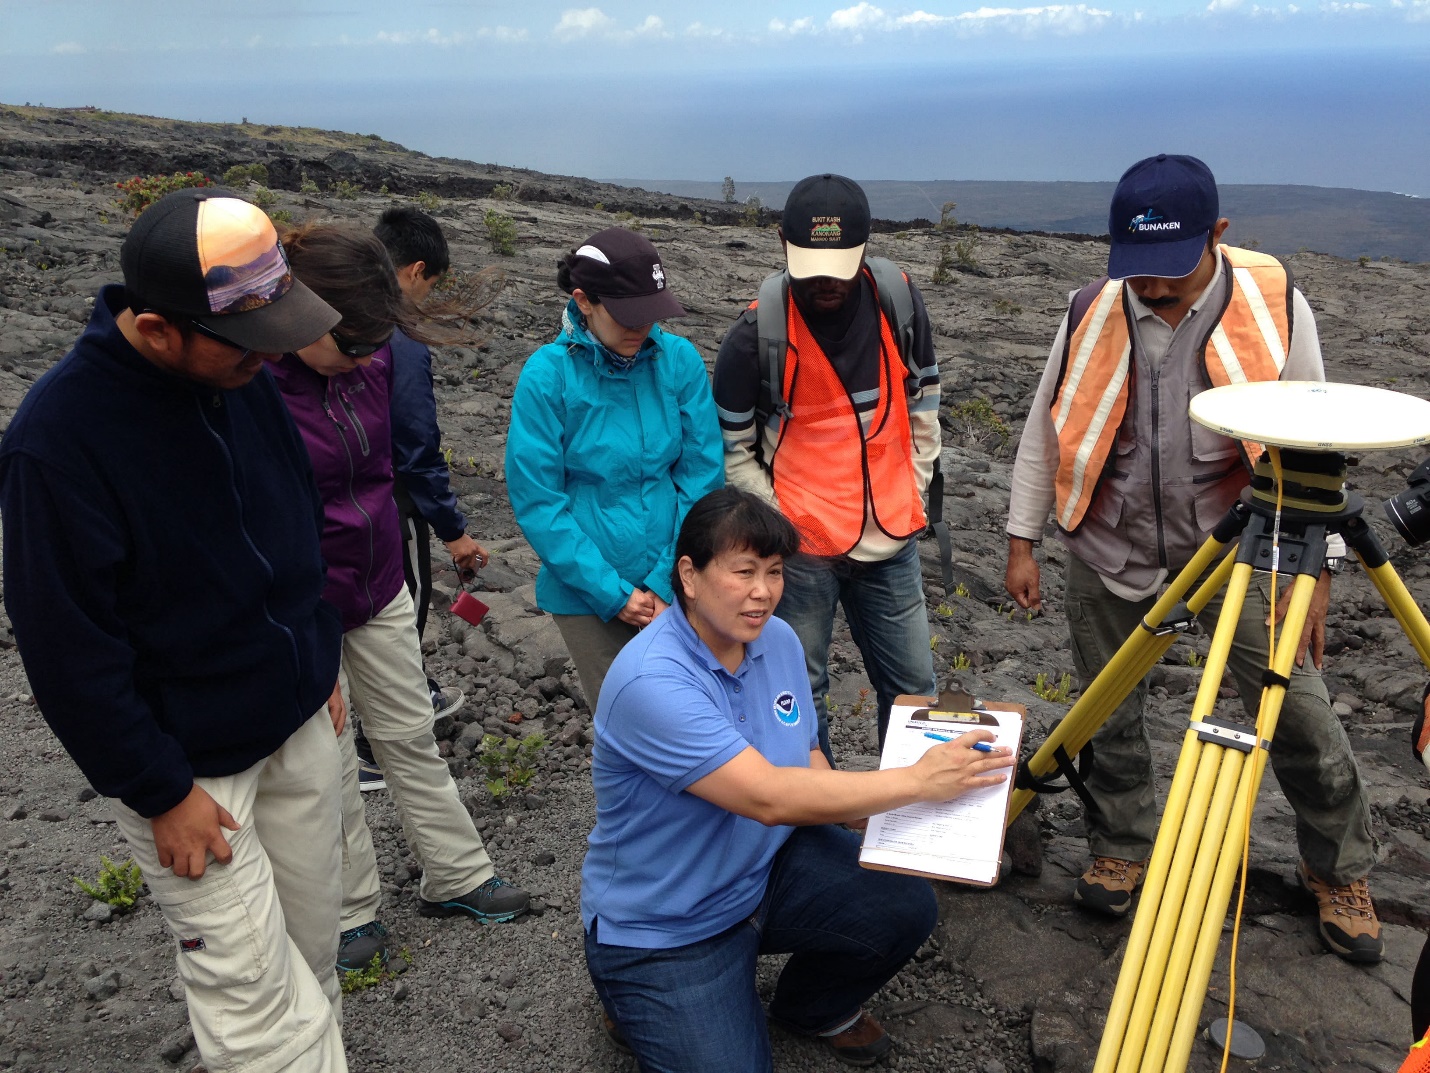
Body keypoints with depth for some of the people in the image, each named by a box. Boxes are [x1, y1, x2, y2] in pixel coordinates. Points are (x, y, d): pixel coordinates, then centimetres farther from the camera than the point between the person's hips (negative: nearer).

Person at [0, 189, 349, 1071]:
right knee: (256, 997, 3)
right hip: (190, 761, -6)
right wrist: (161, 792, -13)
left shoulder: (243, 374, -3)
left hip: (302, 725, 6)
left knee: (313, 948, 17)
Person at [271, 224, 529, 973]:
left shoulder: (370, 358, -7)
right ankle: (352, 917, 30)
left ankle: (456, 878, 35)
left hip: (378, 584, 6)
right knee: (328, 767, 10)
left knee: (411, 736, 18)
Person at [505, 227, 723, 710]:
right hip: (589, 596, -2)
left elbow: (703, 476, -4)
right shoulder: (547, 376, -12)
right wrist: (613, 593, -13)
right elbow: (537, 503, -11)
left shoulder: (680, 360, -6)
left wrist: (668, 582, -9)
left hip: (675, 587, 2)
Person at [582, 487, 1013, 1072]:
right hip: (663, 929, -6)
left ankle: (813, 1006, 18)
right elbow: (769, 796, -35)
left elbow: (808, 763, 5)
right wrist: (918, 781, -30)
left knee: (906, 905, -14)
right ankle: (637, 1005, 15)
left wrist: (878, 813, -15)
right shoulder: (649, 682, -30)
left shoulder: (778, 639, -5)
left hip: (765, 868, 6)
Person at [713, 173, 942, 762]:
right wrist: (783, 522, -10)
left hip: (890, 543, 4)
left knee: (914, 691, 15)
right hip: (801, 550, -3)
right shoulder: (755, 334, -13)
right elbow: (733, 452, -5)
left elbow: (922, 405, 10)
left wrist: (911, 498, 8)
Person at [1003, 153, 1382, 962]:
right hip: (1112, 550, 2)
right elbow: (1046, 430, 3)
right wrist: (1023, 541, 3)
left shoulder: (1276, 304, -10)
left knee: (1299, 711, 2)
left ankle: (1340, 869, 26)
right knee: (1111, 714, 11)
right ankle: (1123, 848, 35)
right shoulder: (1093, 312, -6)